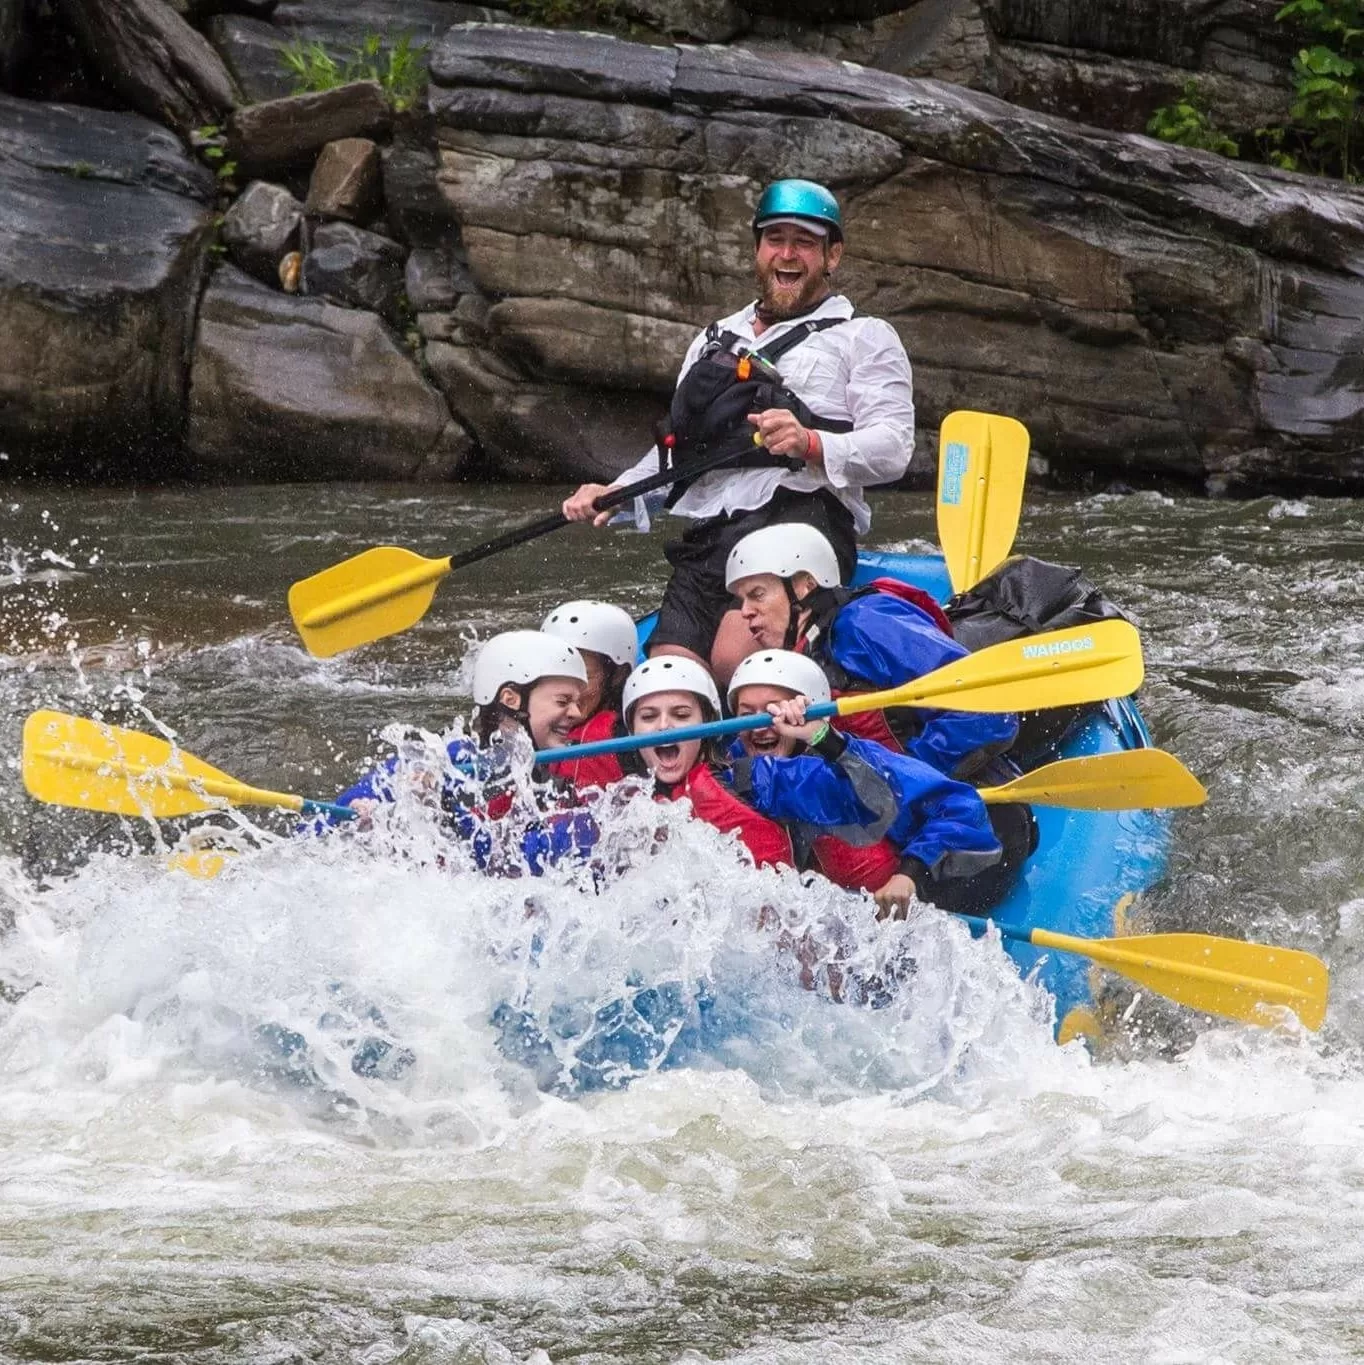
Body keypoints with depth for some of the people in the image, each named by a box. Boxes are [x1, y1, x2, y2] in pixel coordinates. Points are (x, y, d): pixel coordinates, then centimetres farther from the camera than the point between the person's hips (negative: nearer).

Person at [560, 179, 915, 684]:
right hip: (707, 539, 5)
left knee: (734, 661, -30)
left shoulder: (863, 338, 13)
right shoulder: (713, 341, 32)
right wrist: (616, 493, 12)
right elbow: (674, 451, 32)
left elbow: (892, 449, -2)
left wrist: (811, 444, -20)